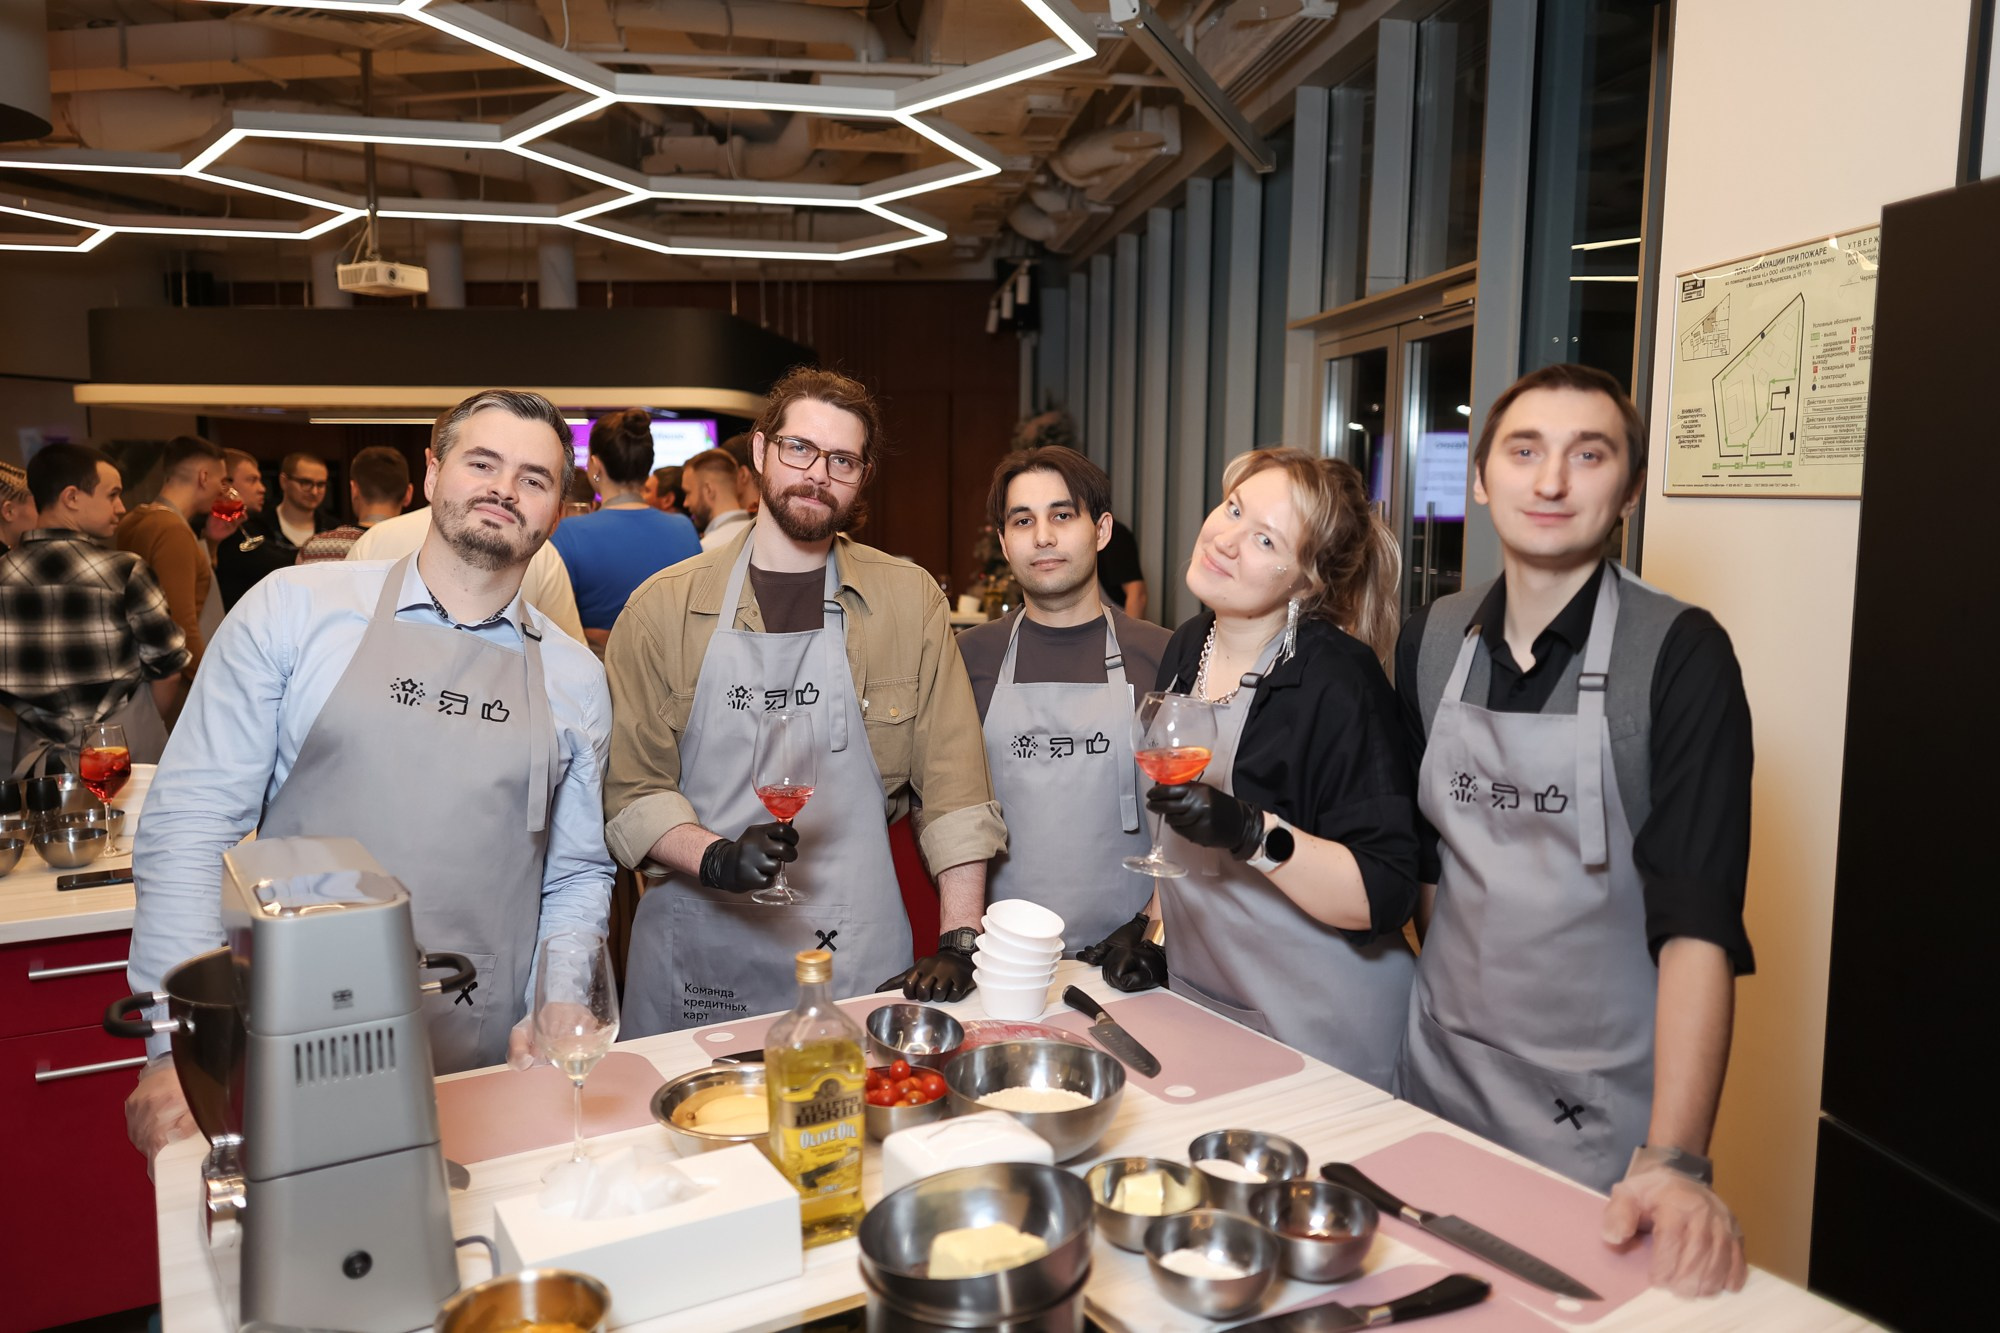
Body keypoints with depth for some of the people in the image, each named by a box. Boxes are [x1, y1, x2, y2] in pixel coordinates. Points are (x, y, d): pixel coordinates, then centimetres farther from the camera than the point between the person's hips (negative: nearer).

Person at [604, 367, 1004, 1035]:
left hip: (859, 955, 0)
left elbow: (954, 783, 0)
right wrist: (715, 856, -18)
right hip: (696, 958, 0)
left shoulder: (909, 599, 1)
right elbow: (630, 788, 1)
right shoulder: (663, 606, 1)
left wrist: (960, 942, -7)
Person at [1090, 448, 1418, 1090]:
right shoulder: (1186, 649, 1)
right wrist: (1146, 928, 6)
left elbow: (1383, 897, -24)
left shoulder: (1339, 680, -21)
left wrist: (1253, 833, -34)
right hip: (1198, 998, 7)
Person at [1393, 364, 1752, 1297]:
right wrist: (1443, 995, 5)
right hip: (1438, 1077, 4)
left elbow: (1697, 922, -22)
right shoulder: (1430, 639, -1)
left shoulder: (1679, 655, -15)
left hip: (1599, 1114, -4)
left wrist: (1674, 1160, -29)